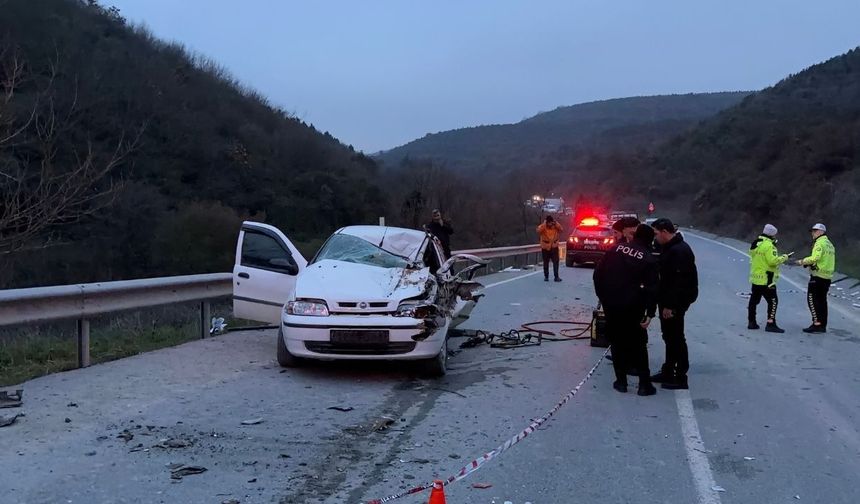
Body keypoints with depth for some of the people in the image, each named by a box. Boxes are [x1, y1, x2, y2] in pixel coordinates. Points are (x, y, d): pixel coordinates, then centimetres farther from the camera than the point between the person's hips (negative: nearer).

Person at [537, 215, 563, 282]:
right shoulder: (542, 227, -6)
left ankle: (556, 277, -4)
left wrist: (556, 223, -22)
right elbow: (538, 231, -25)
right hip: (545, 247, -1)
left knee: (556, 262, -5)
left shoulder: (556, 226, 0)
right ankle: (546, 276, 15)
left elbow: (561, 230, -15)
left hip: (554, 247, 1)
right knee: (546, 263, 6)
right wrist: (544, 224, -26)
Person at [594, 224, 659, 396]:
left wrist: (602, 295, 13)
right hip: (632, 306, -3)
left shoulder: (616, 249, 4)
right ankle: (644, 384, 8)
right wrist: (650, 313, -6)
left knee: (617, 341, 13)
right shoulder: (649, 259, -4)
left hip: (610, 304, 3)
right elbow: (651, 288, -9)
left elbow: (598, 273, 4)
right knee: (638, 343, 8)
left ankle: (621, 381, 15)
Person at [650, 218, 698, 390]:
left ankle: (680, 377, 3)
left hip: (676, 302, -10)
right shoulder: (668, 248, 13)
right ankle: (668, 372, 26)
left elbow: (680, 282, -26)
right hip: (668, 301, 10)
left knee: (676, 338, -4)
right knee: (669, 337, 16)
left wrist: (671, 305, -25)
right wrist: (664, 302, 16)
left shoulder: (680, 251, -20)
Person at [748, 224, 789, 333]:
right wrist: (783, 258, -7)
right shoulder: (768, 245, -16)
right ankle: (770, 324, -8)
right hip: (766, 279, -9)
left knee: (754, 300, 13)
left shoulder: (755, 244, 11)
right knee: (773, 301, -4)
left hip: (755, 278, 9)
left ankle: (751, 322, 19)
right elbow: (773, 261, -22)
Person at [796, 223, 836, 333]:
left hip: (818, 275, -9)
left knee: (812, 299, -5)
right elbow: (825, 260, 14)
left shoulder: (820, 242, -11)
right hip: (827, 277, 9)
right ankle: (823, 325, 16)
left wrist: (803, 261, -12)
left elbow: (815, 258, -24)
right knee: (822, 300, 13)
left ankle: (817, 323, -10)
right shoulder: (829, 244, 19)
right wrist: (809, 263, 9)